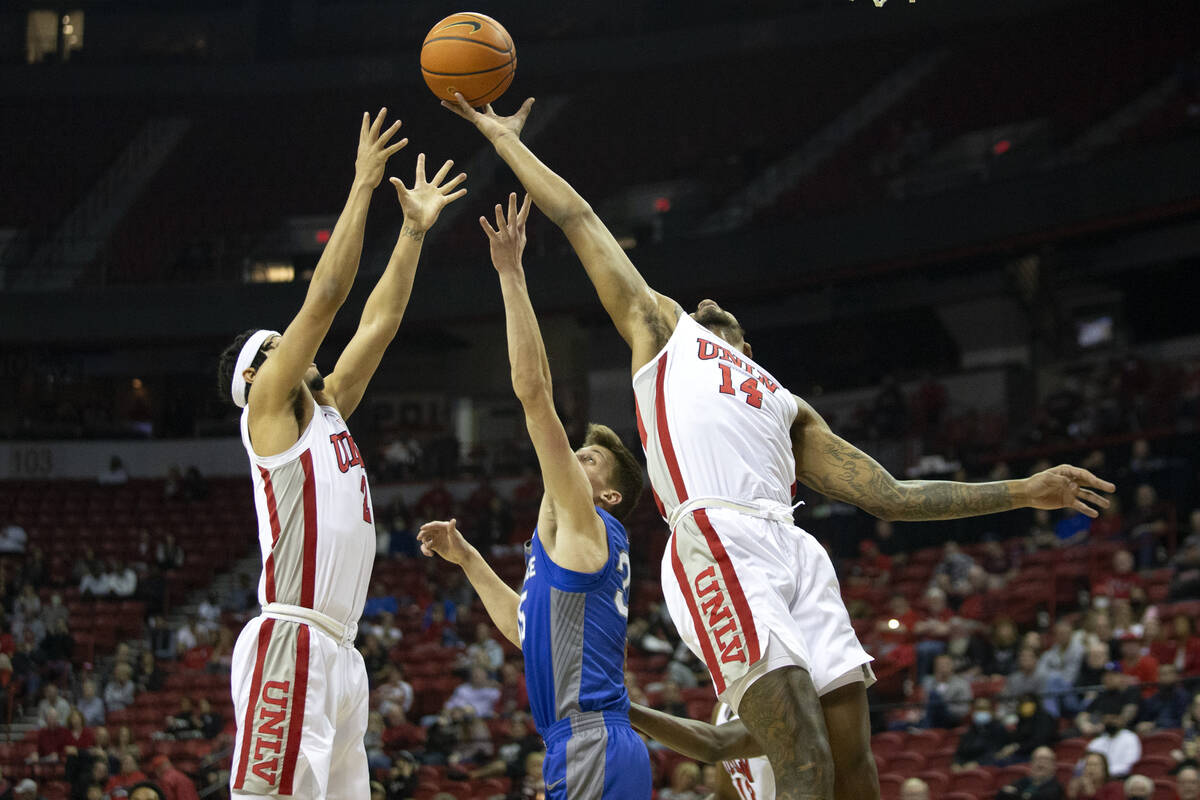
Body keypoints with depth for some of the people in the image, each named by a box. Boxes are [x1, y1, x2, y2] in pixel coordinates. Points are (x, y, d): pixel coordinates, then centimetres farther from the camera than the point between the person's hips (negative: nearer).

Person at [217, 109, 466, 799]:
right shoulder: (267, 412, 1)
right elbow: (326, 296, -5)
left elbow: (380, 321, 23)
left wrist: (415, 228, 23)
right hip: (290, 645, -9)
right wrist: (363, 188, -3)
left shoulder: (327, 413, 22)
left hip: (338, 654, 9)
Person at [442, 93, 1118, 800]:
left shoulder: (787, 407, 37)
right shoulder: (663, 329, 29)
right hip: (717, 540, -5)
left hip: (797, 554, 6)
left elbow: (888, 495, 30)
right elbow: (578, 218, 32)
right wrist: (505, 141, 32)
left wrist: (1023, 493, 25)